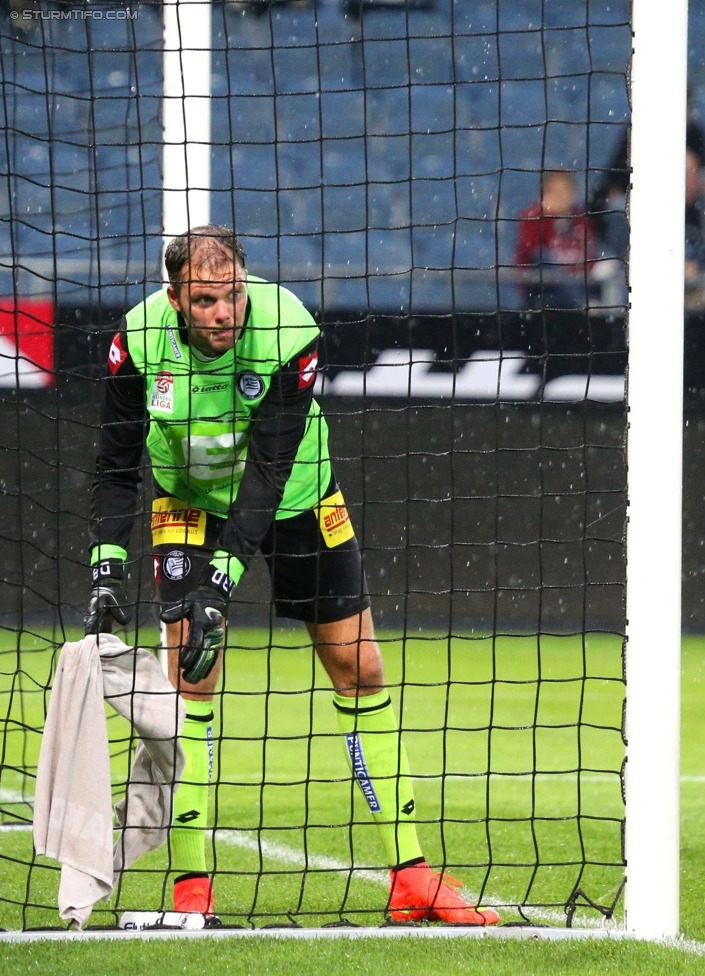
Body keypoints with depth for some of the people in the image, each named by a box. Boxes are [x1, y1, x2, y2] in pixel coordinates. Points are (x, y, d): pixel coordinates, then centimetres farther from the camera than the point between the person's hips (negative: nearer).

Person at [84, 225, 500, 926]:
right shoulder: (139, 340, -25)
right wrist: (107, 568, -27)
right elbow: (117, 465, -15)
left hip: (295, 500, 0)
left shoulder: (289, 332, -30)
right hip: (190, 504, 0)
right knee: (190, 679, -15)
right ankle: (189, 889, -10)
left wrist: (221, 579, -39)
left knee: (359, 669, 0)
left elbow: (268, 469, -32)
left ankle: (410, 880, 8)